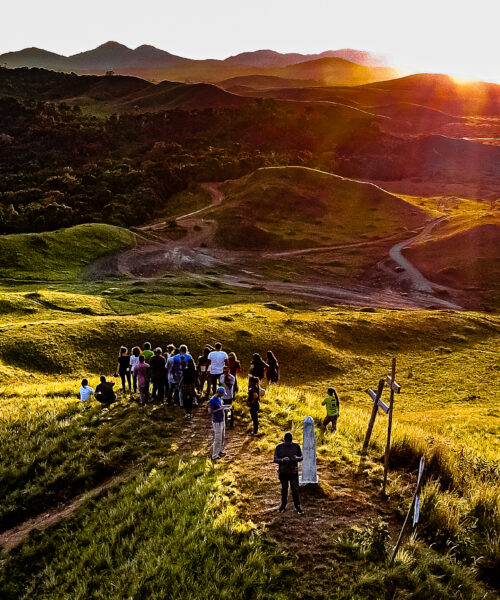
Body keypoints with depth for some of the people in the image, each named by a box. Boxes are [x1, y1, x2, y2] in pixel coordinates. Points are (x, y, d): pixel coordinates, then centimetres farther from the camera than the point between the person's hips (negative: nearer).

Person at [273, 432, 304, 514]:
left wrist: (297, 458, -22)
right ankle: (283, 504, 31)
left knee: (295, 489, -2)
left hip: (293, 472, 0)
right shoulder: (279, 447, -6)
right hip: (283, 472, 0)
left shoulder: (296, 446, -4)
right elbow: (275, 459, -9)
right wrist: (282, 460, -29)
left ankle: (297, 506, 11)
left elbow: (301, 458, 2)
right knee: (284, 488, 14)